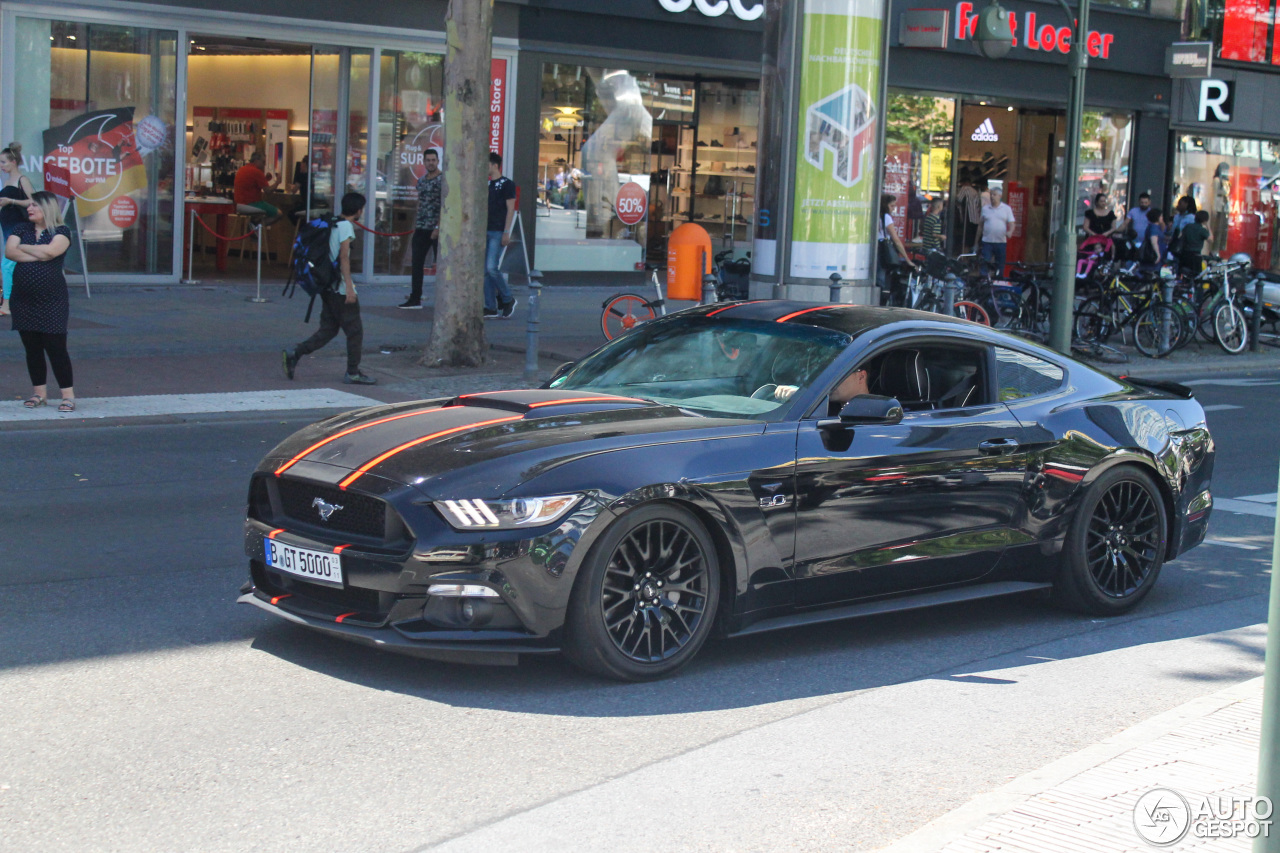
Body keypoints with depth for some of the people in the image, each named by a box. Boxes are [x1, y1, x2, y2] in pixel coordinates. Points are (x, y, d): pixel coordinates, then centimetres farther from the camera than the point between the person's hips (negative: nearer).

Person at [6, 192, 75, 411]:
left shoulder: (61, 232, -1)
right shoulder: (22, 229, 10)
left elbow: (50, 251, -20)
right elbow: (9, 251, -6)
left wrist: (23, 247, -6)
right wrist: (39, 254, -11)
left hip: (52, 300, -4)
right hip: (24, 300, 4)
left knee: (56, 348, -7)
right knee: (32, 348, 9)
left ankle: (68, 395, -2)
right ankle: (39, 392, 20)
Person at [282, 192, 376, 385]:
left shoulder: (334, 224, 14)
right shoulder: (346, 226, -11)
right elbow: (343, 256, -19)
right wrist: (349, 286, -22)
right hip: (340, 288, -9)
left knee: (328, 330, 11)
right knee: (355, 331, 2)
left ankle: (294, 355, -1)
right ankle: (353, 373, 6)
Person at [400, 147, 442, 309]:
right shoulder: (421, 180, 15)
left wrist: (438, 227, -19)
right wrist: (415, 226, 14)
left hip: (437, 228, -7)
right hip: (421, 229, 7)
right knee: (416, 263, 6)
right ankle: (415, 299, 11)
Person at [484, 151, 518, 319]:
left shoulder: (507, 184, -6)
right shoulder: (487, 185, 16)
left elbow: (510, 209, -10)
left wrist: (506, 232, -16)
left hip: (498, 232, -8)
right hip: (487, 232, 8)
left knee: (491, 268, -15)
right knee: (485, 271, 3)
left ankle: (508, 300, 3)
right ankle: (491, 308, 6)